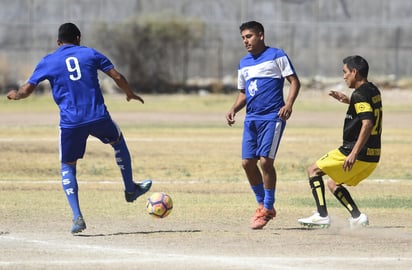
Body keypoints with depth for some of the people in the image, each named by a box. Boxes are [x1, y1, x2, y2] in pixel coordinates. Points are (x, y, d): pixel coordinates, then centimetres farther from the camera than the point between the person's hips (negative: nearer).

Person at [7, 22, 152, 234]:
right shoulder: (90, 54, 8)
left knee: (67, 167, 14)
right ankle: (130, 189, 41)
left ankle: (77, 217, -2)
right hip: (99, 117, 1)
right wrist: (130, 94, 24)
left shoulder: (47, 62, 6)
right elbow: (117, 77, 5)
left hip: (70, 123, -1)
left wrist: (14, 95, 29)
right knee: (118, 141, 31)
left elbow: (27, 90, 6)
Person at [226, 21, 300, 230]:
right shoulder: (244, 63, 17)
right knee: (247, 162, 2)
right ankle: (262, 205, 18)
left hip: (272, 118, -7)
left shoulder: (276, 56, -2)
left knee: (265, 161, -11)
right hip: (251, 118, 7)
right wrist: (234, 109, 7)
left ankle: (268, 208, 1)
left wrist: (288, 104, -20)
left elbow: (294, 81, -5)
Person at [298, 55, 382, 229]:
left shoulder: (360, 94, -15)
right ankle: (357, 217, 4)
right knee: (333, 183, 20)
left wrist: (354, 154, -32)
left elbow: (367, 123, -27)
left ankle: (322, 215, -7)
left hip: (359, 154, -9)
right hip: (373, 156, 9)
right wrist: (349, 101, 28)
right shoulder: (374, 91, 13)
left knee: (314, 170, 3)